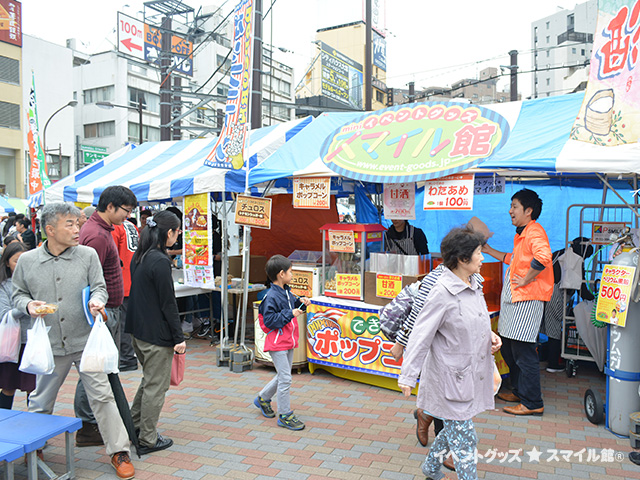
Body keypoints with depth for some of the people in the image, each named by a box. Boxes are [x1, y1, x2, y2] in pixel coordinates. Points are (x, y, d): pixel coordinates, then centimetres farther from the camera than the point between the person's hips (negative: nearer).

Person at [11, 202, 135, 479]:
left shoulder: (88, 255, -2)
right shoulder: (27, 261, 1)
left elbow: (99, 287, 2)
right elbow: (18, 294, 11)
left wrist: (97, 300, -20)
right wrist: (28, 305, -10)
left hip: (86, 341, -1)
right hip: (49, 345, 1)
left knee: (102, 395, -1)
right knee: (40, 401, 16)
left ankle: (119, 451, 11)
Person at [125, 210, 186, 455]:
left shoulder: (139, 257, 8)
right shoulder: (160, 261, -20)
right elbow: (168, 303, -19)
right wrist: (179, 337, -13)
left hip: (139, 329, 9)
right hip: (157, 334, -9)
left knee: (149, 380, 24)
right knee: (156, 385, 4)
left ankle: (133, 426, 34)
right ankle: (147, 440, 16)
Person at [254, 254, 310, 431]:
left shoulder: (286, 291, 7)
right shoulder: (271, 296, -20)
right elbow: (270, 320, -23)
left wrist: (300, 301, 4)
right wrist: (290, 314, -23)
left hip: (289, 341, 9)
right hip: (277, 343, -9)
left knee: (284, 376, 19)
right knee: (285, 378, -4)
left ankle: (263, 398, 40)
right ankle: (285, 416, 8)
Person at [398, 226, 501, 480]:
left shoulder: (473, 286, 5)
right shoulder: (443, 292, -21)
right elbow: (421, 335, -19)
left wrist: (490, 335, 3)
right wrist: (408, 377, -19)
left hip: (472, 373, 9)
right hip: (451, 377, -9)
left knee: (455, 429, 22)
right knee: (465, 439, 2)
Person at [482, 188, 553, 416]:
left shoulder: (534, 231, -14)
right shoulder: (522, 233, 18)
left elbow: (543, 257, -33)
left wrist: (526, 280, -22)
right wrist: (489, 250, 31)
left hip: (527, 300, -11)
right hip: (513, 299, 11)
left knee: (523, 352, -5)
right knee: (508, 348, 17)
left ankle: (533, 403, 5)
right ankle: (519, 391, 31)